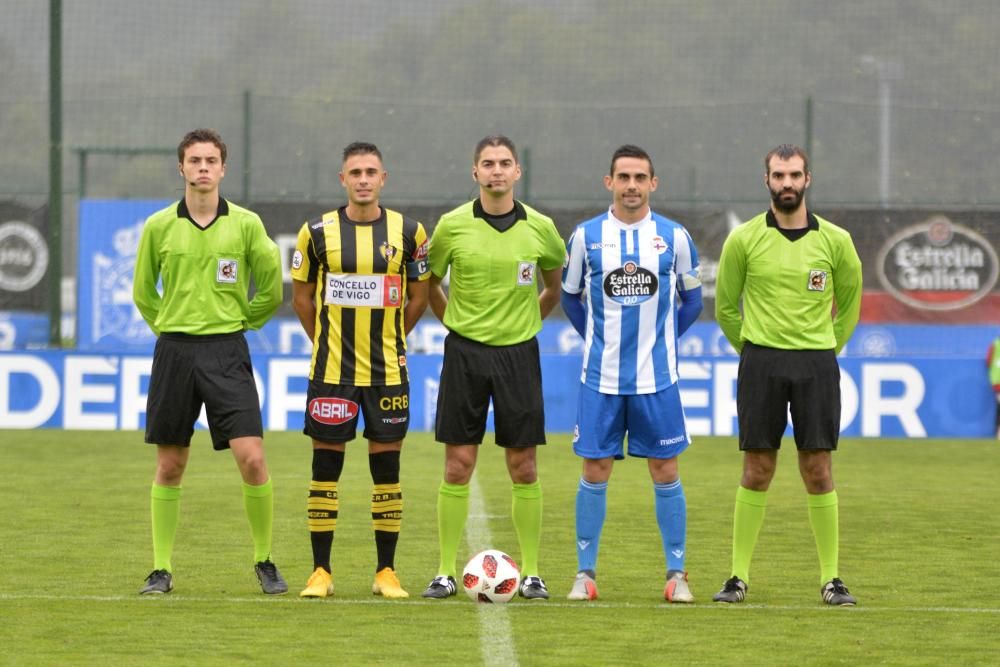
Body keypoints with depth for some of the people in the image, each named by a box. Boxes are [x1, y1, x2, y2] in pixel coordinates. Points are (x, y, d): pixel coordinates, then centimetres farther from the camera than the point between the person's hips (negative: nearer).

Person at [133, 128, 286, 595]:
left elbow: (270, 291, 9)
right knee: (169, 466, 5)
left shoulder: (246, 224, 0)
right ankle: (161, 569, 13)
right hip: (174, 350, 1)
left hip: (226, 351, -1)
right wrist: (170, 327, 9)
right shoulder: (159, 226, 3)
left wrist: (235, 322, 9)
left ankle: (264, 561, 4)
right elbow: (143, 293, 15)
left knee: (251, 458, -11)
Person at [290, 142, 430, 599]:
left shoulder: (408, 232, 1)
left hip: (388, 371, 0)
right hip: (331, 371, 0)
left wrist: (389, 339, 12)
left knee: (386, 467, 3)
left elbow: (419, 296, 12)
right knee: (325, 467, 1)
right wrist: (325, 341, 10)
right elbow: (301, 297, 10)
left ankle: (386, 572, 10)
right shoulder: (317, 232, -1)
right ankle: (321, 571, 6)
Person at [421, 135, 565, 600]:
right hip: (464, 352, -1)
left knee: (523, 467, 2)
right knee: (458, 465, -1)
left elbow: (555, 285, 17)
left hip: (518, 353, 1)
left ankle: (530, 573, 8)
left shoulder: (539, 228, 0)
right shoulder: (453, 225, -2)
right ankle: (446, 572, 4)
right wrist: (454, 324, 10)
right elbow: (429, 281, 12)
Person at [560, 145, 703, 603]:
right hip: (601, 378, 0)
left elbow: (691, 299, 13)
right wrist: (598, 339, 9)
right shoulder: (586, 236, 1)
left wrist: (662, 339, 8)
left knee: (665, 473, 2)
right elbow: (570, 296, 14)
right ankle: (585, 573, 8)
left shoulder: (674, 237, 1)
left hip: (656, 378, 0)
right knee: (595, 471, 1)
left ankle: (676, 574, 9)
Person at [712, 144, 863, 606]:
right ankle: (739, 577, 5)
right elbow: (725, 307, 12)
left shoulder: (835, 241, 2)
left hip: (817, 364, 0)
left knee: (819, 471, 0)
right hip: (760, 362, 0)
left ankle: (831, 579, 5)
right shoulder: (744, 240, 0)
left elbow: (849, 304, 16)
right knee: (756, 472, 0)